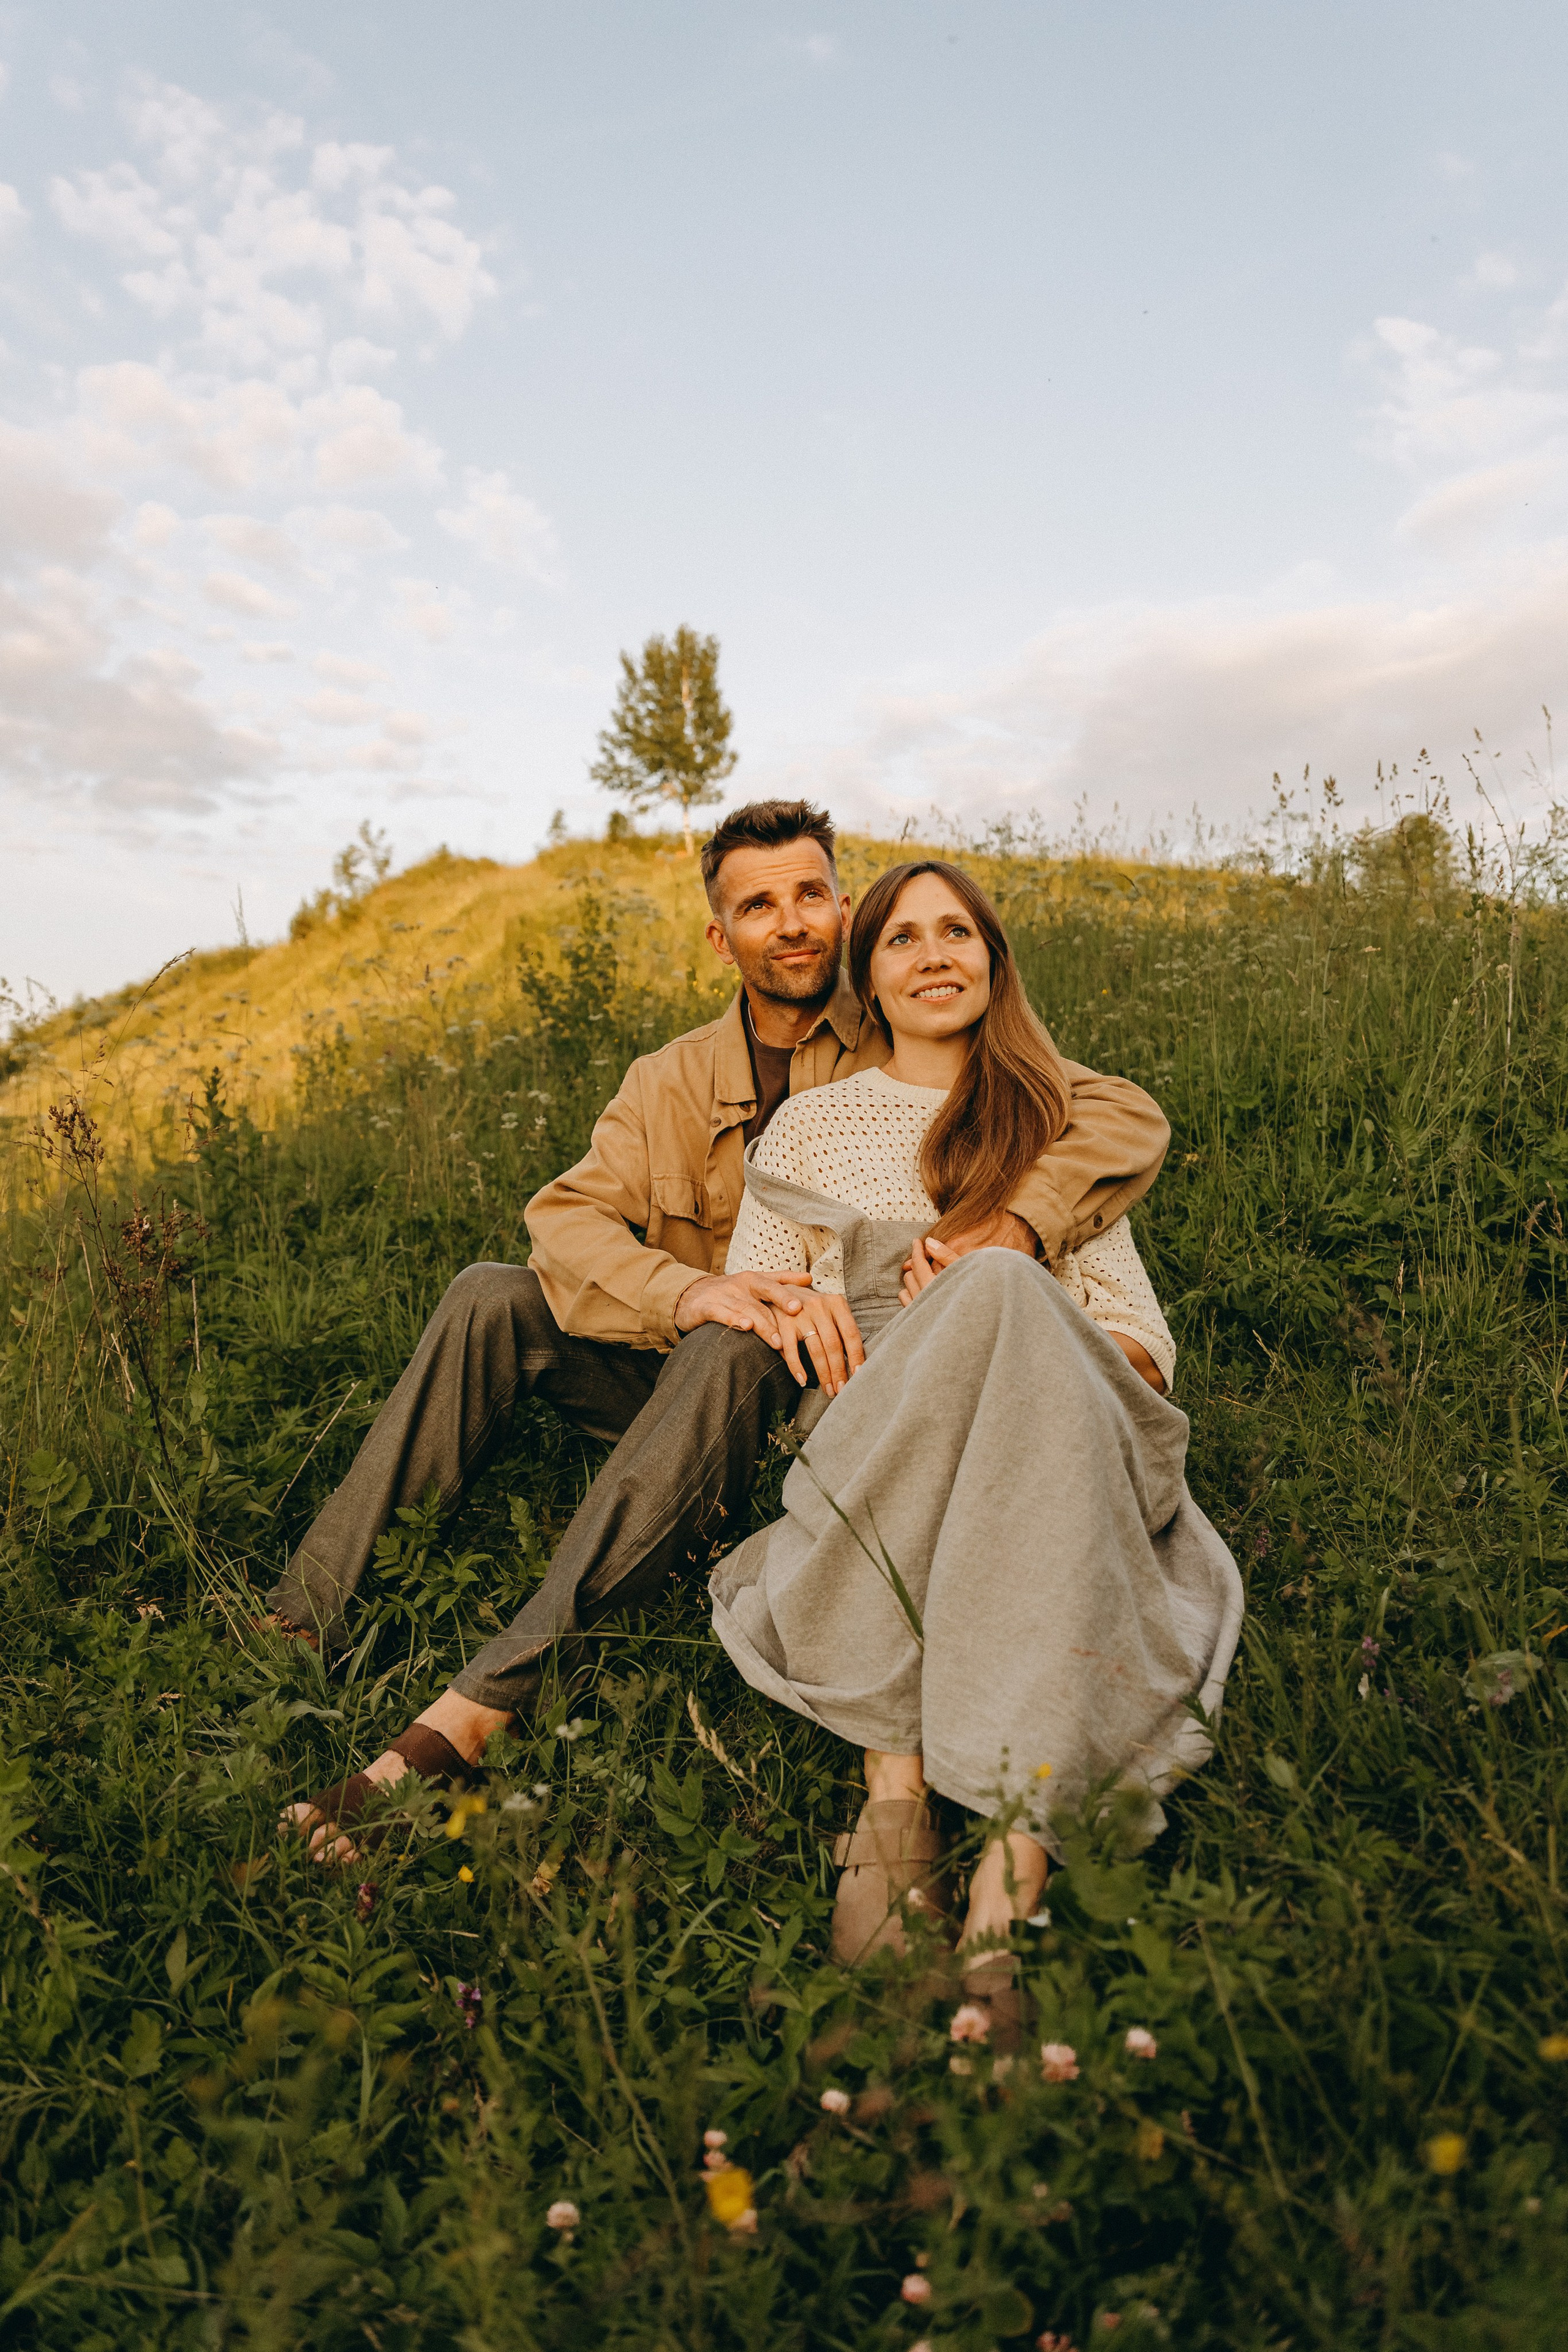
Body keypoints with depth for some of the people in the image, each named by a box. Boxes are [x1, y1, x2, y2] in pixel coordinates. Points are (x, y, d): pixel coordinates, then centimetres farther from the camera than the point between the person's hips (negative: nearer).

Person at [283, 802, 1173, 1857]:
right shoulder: (672, 1080, 6)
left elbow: (1129, 1118, -12)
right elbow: (566, 1217, -10)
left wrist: (1010, 1227, -32)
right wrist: (690, 1291, -31)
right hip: (677, 1367, 4)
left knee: (731, 1353, -36)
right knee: (490, 1297, -16)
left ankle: (478, 1709, -39)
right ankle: (309, 1625, -18)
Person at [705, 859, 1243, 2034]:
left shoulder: (1062, 1127, 19)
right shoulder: (811, 1123, 19)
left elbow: (1147, 1349, 11)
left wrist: (995, 1304, -8)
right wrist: (807, 1313, -9)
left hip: (1051, 1443, 1)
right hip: (857, 1453, 0)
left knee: (1004, 1288, -34)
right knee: (999, 1292, -32)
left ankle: (1015, 1865, -43)